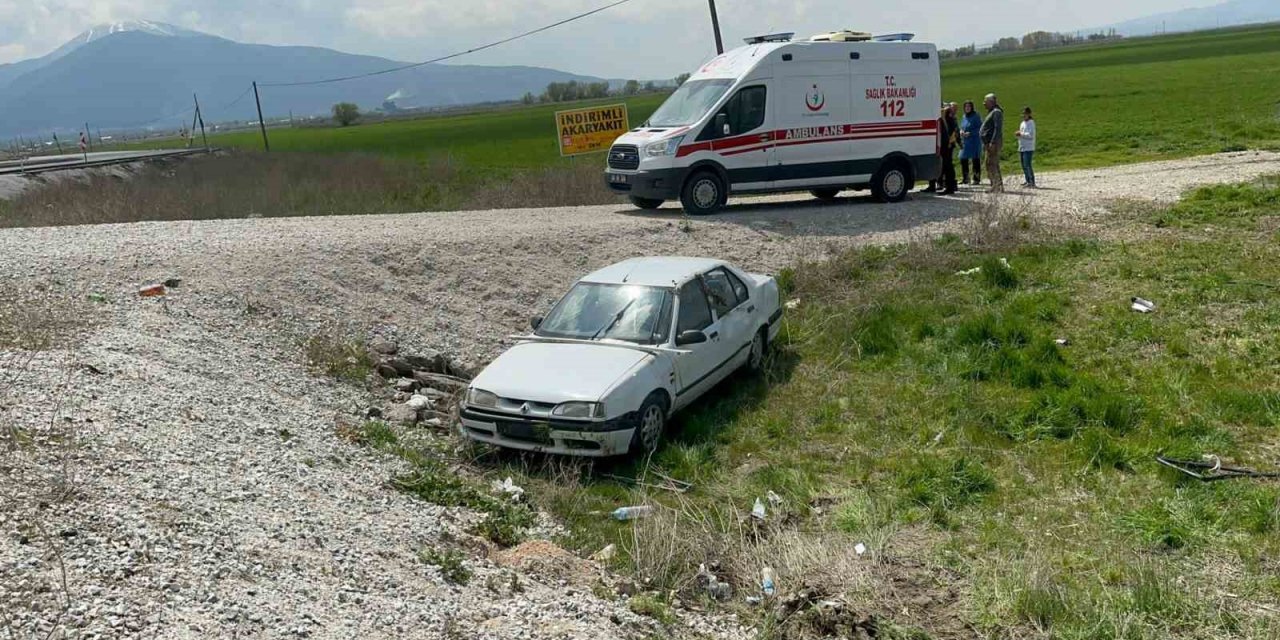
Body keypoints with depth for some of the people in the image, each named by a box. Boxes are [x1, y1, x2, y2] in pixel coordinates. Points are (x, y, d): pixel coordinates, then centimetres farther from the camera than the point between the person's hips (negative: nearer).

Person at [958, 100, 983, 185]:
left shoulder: (976, 116, -8)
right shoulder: (964, 117, 13)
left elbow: (980, 128, -11)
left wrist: (970, 133, -18)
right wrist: (961, 131, 1)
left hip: (974, 141, -7)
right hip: (965, 142, 7)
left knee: (975, 160, -3)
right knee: (963, 159, 7)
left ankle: (977, 179, 2)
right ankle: (966, 179, 18)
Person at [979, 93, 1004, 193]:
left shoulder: (996, 112, -11)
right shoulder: (991, 112, 21)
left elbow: (998, 129, -20)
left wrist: (993, 143, -26)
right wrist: (985, 144, 20)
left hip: (993, 144, -11)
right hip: (989, 143, 11)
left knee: (991, 165, -12)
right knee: (994, 166, 14)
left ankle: (996, 187, -13)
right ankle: (999, 186, 20)